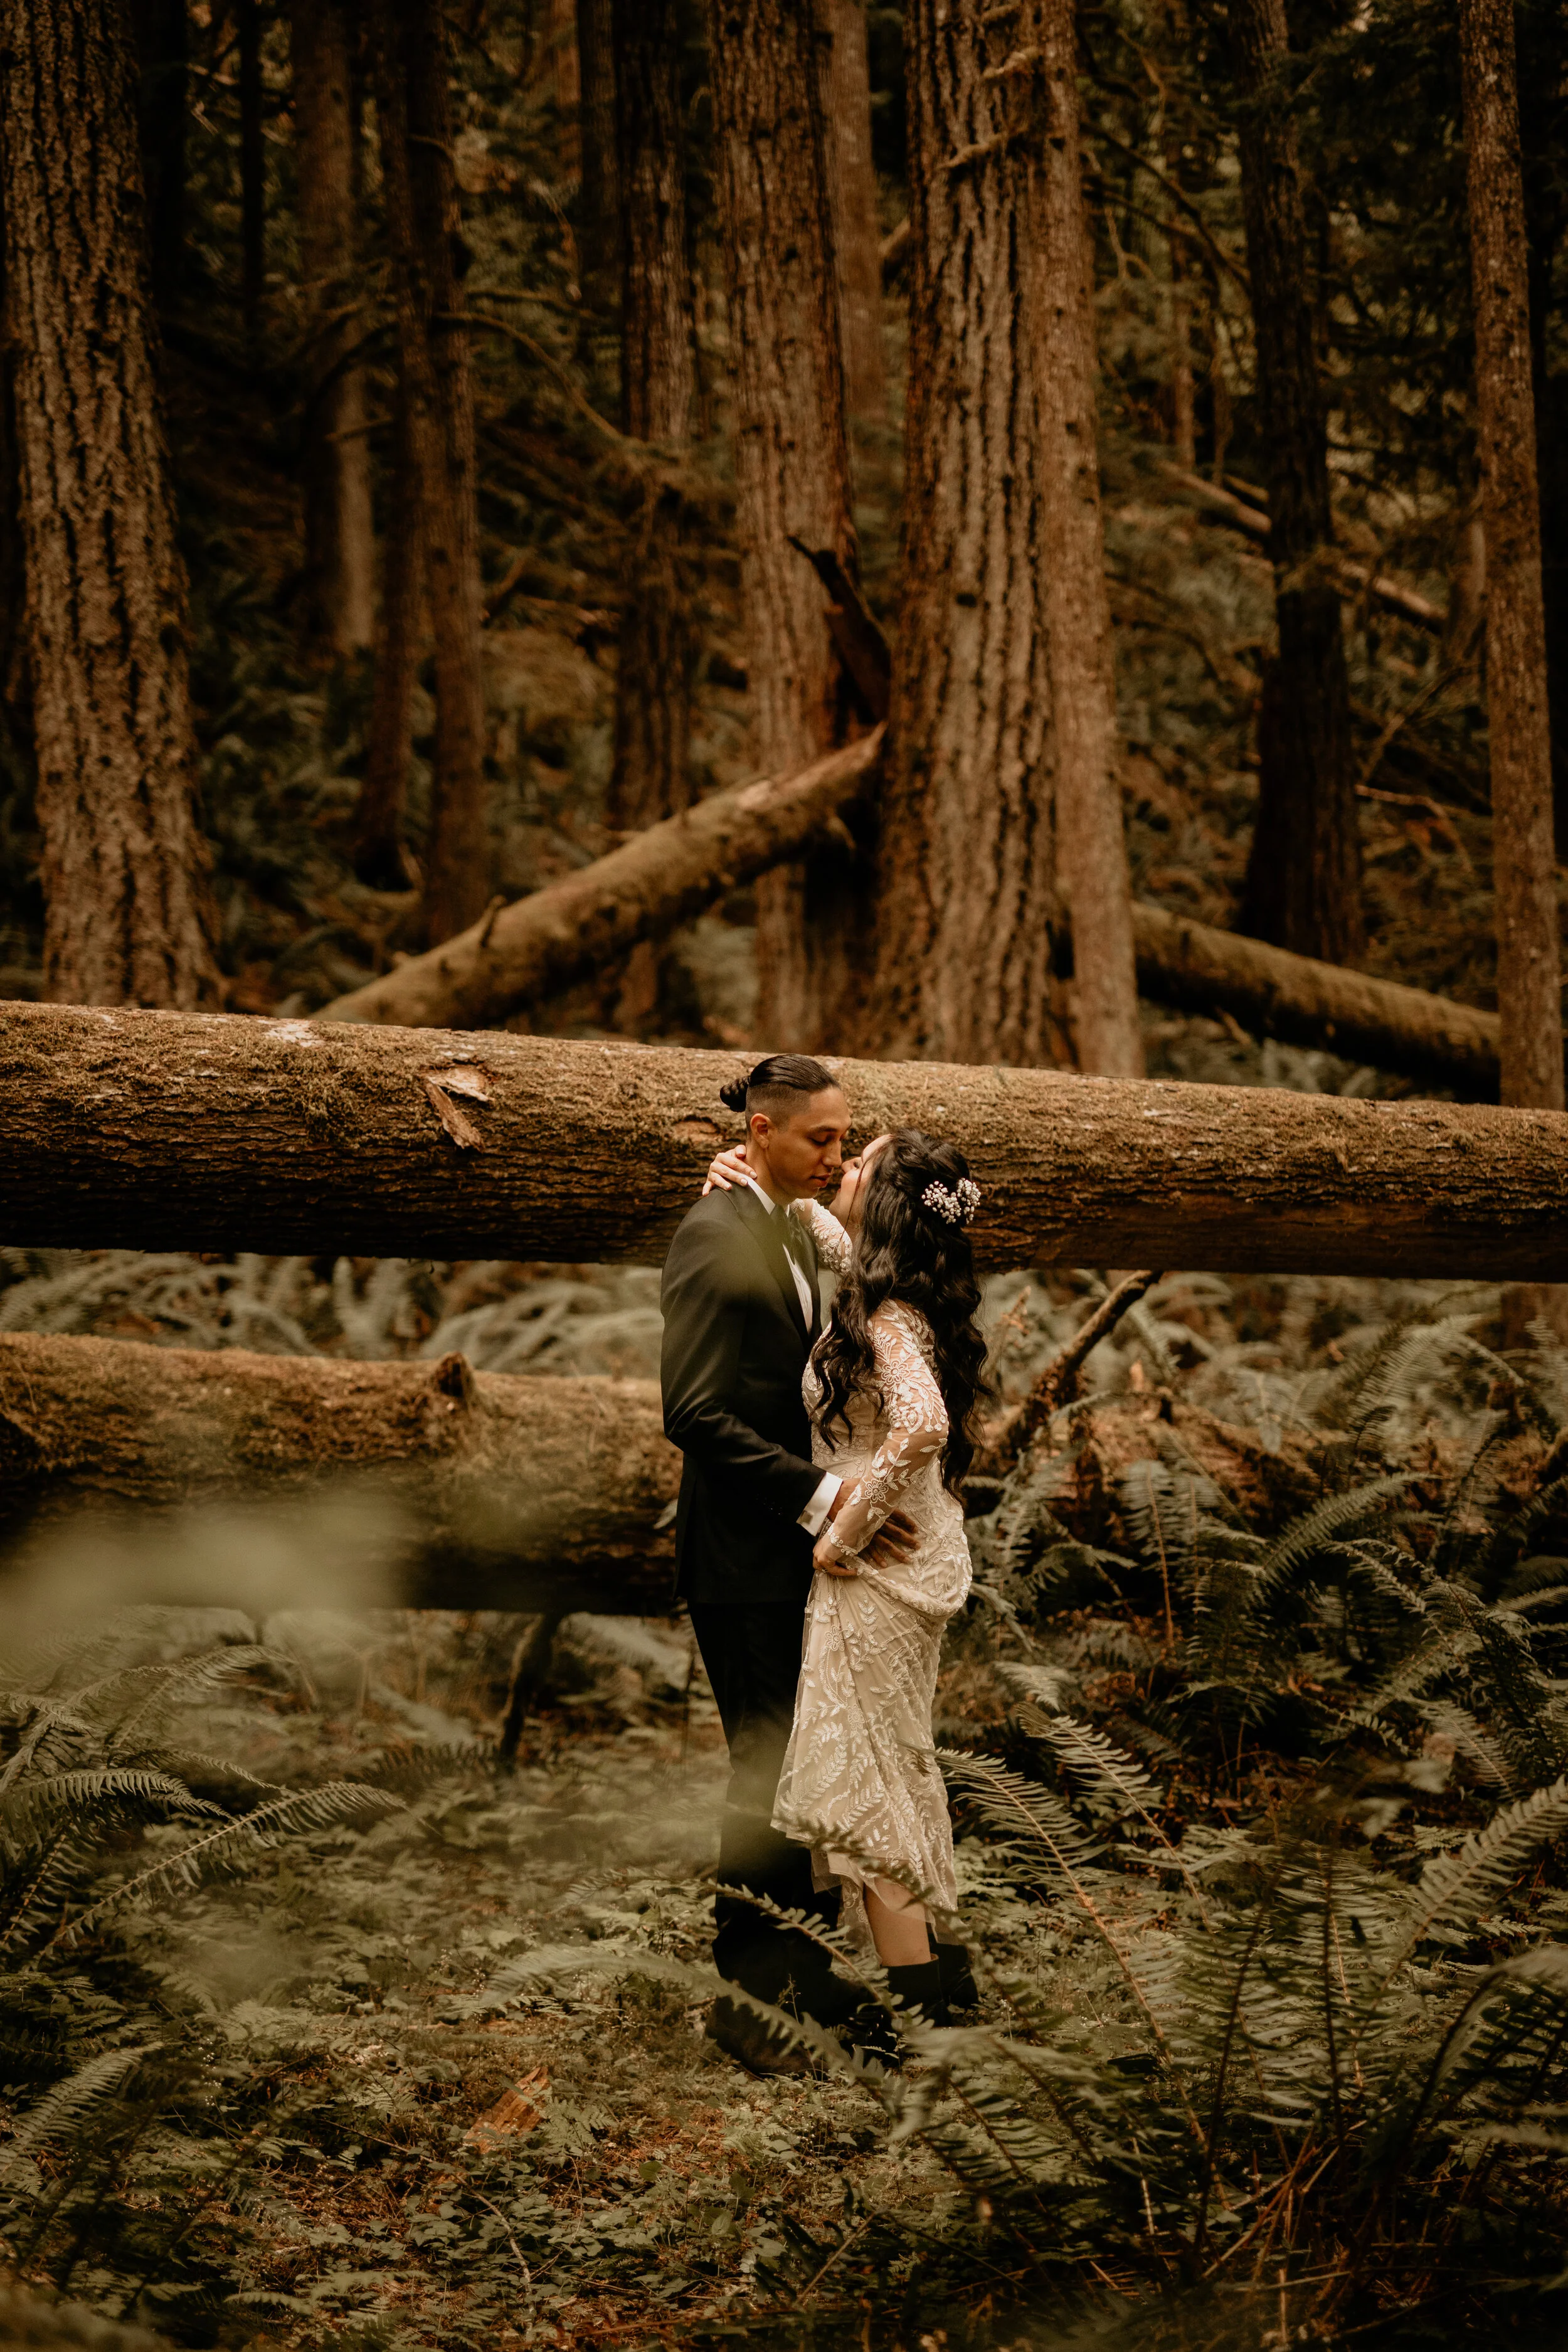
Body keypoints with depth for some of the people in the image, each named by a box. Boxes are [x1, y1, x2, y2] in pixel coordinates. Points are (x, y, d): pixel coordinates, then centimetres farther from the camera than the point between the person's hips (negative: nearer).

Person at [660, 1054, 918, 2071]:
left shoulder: (797, 1230, 13)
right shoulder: (717, 1238, -16)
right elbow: (695, 1415, -21)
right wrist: (823, 1494, -22)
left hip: (804, 1539, 9)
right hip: (744, 1558, -9)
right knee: (769, 1772, -4)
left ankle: (798, 1966, 23)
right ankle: (748, 1992, 6)